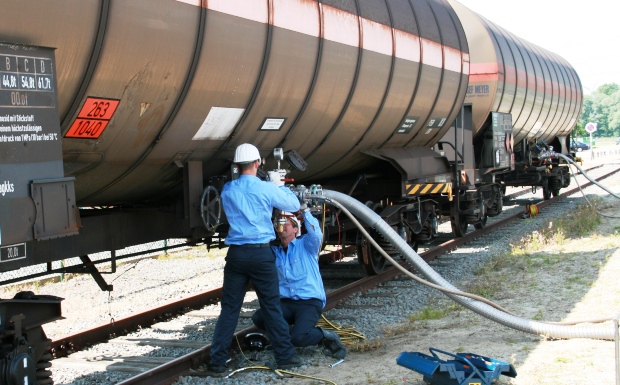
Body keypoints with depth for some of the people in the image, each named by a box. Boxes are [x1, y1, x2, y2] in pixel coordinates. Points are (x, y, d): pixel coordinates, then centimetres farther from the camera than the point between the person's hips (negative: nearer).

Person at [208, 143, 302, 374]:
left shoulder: (227, 190, 5)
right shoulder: (266, 189, -5)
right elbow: (294, 205, 8)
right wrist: (280, 186, 25)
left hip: (236, 253, 3)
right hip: (261, 253, -3)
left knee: (229, 308, 6)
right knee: (272, 307, 5)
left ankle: (218, 361, 6)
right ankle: (285, 357, 11)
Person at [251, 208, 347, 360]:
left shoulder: (306, 245, 4)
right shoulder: (274, 251, 17)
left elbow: (316, 235, -16)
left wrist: (305, 210, -21)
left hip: (310, 302, -5)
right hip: (286, 303, 5)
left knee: (298, 338, -30)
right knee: (258, 318, -23)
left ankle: (325, 336, 4)